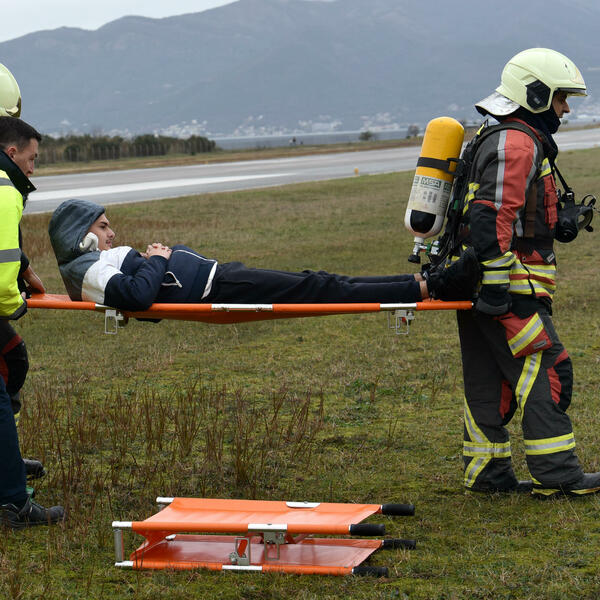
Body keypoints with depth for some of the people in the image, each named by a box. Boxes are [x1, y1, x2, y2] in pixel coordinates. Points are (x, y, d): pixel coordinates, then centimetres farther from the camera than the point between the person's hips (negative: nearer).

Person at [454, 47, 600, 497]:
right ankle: (556, 473, -8)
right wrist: (497, 286, -25)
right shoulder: (517, 145, -14)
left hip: (493, 285, 11)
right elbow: (491, 217, -23)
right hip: (506, 287, -11)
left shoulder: (507, 141, 21)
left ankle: (487, 472, 15)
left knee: (491, 380, 11)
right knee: (546, 370, -9)